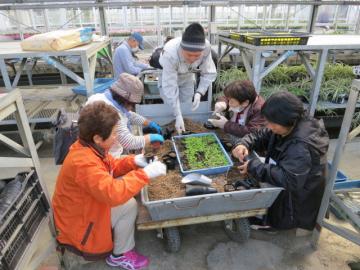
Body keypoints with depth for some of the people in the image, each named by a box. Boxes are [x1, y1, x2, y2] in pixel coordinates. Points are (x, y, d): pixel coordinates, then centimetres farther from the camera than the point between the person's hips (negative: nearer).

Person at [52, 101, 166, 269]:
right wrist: (144, 174, -37)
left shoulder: (90, 147, -6)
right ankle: (119, 255, 8)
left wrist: (133, 162, -12)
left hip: (87, 207, 9)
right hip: (78, 224, -9)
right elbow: (113, 194, -45)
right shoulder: (83, 162, -36)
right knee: (129, 205, -18)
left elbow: (111, 167, 7)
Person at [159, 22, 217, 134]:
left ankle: (186, 135, 31)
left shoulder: (206, 47, -35)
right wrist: (178, 115, -44)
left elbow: (209, 73, -22)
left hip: (187, 78, 3)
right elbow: (170, 87, -41)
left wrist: (199, 93, -38)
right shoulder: (170, 53, -44)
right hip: (168, 78, -3)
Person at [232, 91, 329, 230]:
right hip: (281, 189, 8)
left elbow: (289, 180, -40)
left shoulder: (301, 146, -32)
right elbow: (259, 136, 4)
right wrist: (244, 144, -17)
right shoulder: (287, 128, -6)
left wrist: (254, 167, -33)